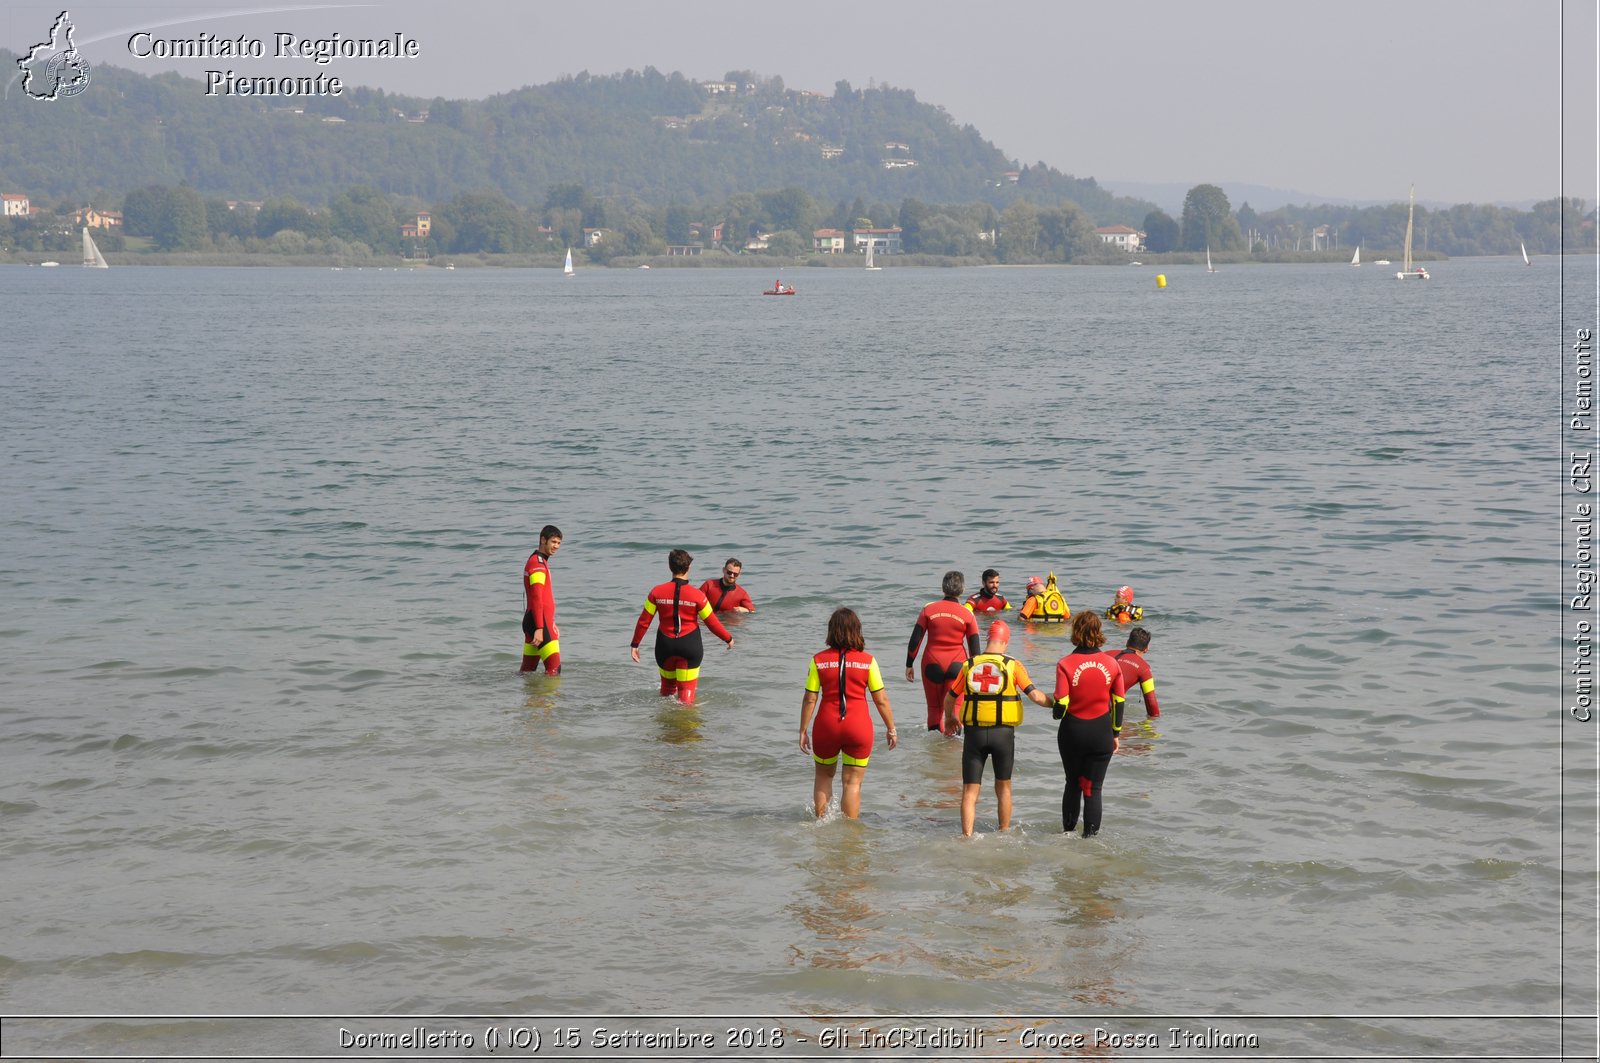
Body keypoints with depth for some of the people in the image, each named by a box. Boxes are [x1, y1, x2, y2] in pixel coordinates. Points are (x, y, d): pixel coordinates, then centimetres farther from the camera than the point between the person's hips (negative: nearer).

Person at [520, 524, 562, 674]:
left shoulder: (542, 561, 20)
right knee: (554, 667, -14)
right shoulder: (537, 563, -13)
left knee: (528, 669, 12)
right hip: (539, 622, -11)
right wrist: (539, 628, -25)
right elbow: (537, 599, -20)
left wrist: (552, 623, 29)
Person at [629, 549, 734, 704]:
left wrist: (635, 644, 8)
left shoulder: (657, 592, -8)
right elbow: (712, 622, -6)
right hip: (690, 646, -3)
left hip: (665, 645, 3)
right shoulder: (697, 596, -13)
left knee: (667, 687, 22)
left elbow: (644, 621, -4)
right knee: (687, 691, 4)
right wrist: (728, 639, 10)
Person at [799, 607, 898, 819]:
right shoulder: (867, 661, -5)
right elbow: (881, 700, -3)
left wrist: (803, 730, 5)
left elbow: (809, 699, -3)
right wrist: (891, 729, 8)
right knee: (853, 782, 7)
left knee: (823, 776, 22)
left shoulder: (819, 660, -3)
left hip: (827, 725, 1)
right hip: (859, 726, -1)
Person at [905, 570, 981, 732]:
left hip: (932, 664, 1)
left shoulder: (929, 609, -1)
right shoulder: (967, 614, -2)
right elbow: (974, 648, 0)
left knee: (934, 708, 15)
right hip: (957, 664, -1)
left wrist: (909, 665, 7)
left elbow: (914, 641, -2)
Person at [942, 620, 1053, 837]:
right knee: (1003, 787, 17)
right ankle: (1004, 833, 25)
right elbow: (1035, 696, -9)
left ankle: (967, 836, -7)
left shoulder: (969, 665, 3)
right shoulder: (1013, 666, -4)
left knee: (970, 790, 3)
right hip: (1003, 732, -1)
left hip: (974, 732, 1)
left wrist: (949, 718, 30)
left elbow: (949, 698, 10)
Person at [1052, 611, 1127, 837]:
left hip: (1072, 732, -1)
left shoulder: (1065, 664, -13)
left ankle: (1068, 832, 27)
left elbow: (1060, 706, -15)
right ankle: (1090, 836, 5)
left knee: (1073, 784, 18)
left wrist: (1056, 714, 9)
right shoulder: (1111, 663, -5)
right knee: (1094, 788, 7)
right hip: (1102, 733, 1)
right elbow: (1119, 702, 2)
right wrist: (1116, 732, 14)